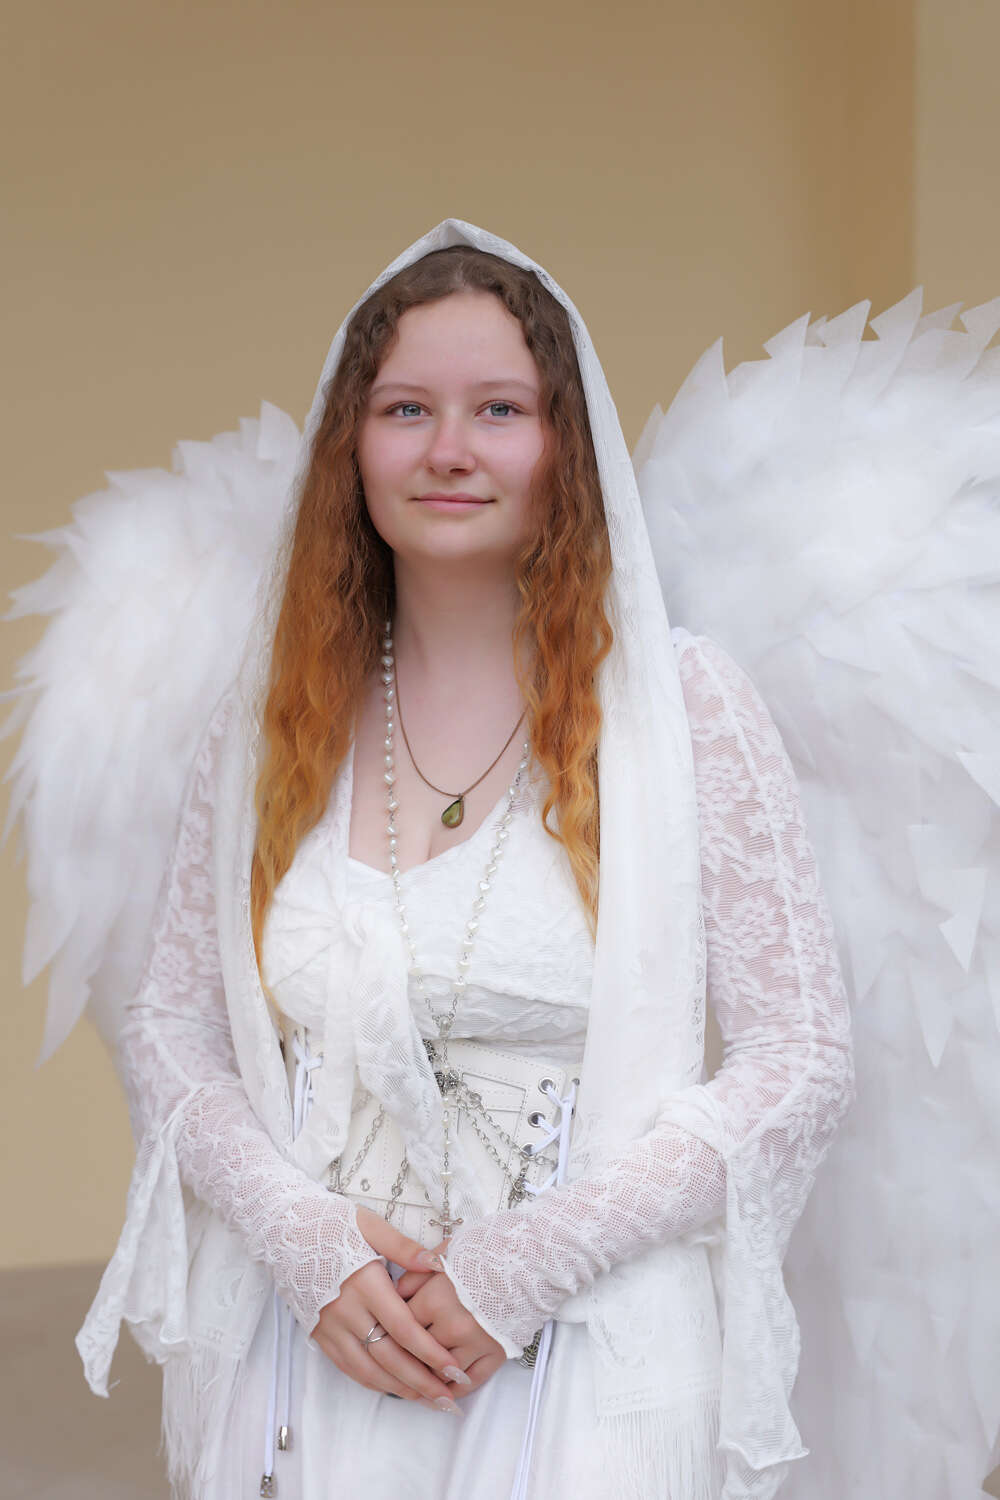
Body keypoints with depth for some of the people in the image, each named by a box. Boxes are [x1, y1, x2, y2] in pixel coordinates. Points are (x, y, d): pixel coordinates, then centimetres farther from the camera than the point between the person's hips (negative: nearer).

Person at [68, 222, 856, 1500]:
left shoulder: (683, 703, -5)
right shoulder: (272, 716, 4)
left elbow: (803, 1057, -7)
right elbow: (166, 1024, 7)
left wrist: (525, 1267, -14)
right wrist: (304, 1237, -10)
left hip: (590, 1372, -2)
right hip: (307, 1365, 3)